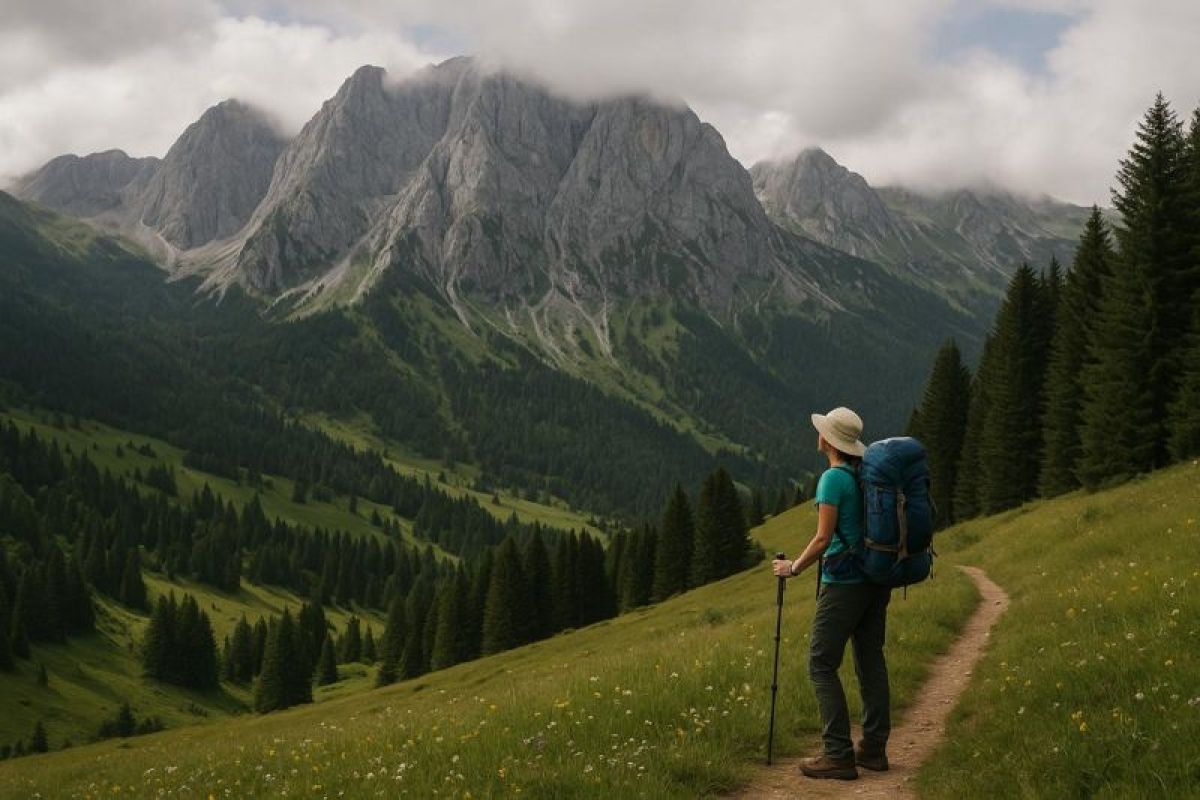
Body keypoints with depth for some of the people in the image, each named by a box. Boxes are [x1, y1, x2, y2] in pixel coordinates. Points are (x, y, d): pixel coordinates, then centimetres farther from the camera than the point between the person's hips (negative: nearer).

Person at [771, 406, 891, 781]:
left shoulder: (833, 479, -15)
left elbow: (823, 539, -18)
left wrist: (793, 568, -4)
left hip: (844, 583, -8)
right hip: (876, 579, 8)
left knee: (822, 665, -2)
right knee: (871, 662, 12)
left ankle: (838, 755, -5)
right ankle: (874, 748, 16)